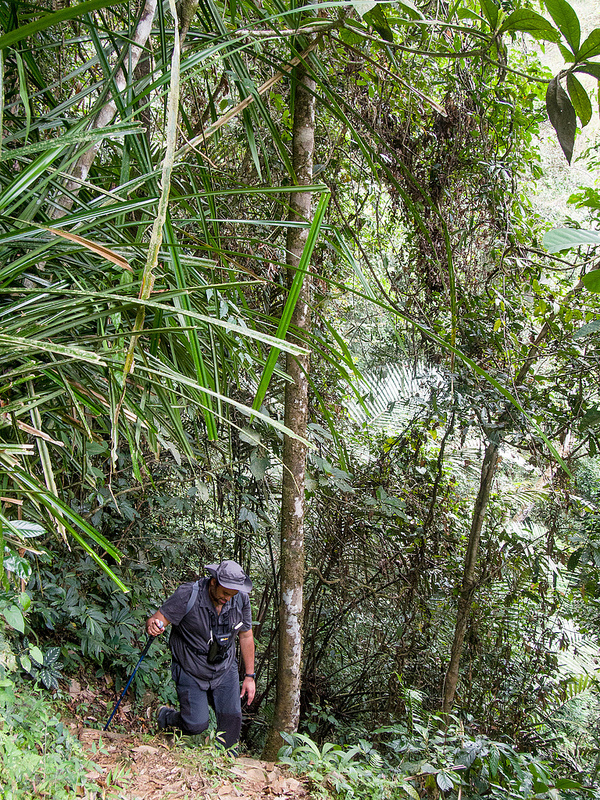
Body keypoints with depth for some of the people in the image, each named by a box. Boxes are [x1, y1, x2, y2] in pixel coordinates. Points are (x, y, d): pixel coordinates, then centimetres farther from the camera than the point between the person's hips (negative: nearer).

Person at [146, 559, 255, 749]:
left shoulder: (241, 599, -11)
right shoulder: (188, 595, -24)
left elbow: (246, 636, 2)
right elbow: (157, 619, -25)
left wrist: (249, 676, 5)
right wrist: (153, 626, -50)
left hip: (225, 670, 4)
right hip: (191, 671, -4)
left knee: (231, 719, -4)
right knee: (196, 725, -7)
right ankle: (167, 715, 26)